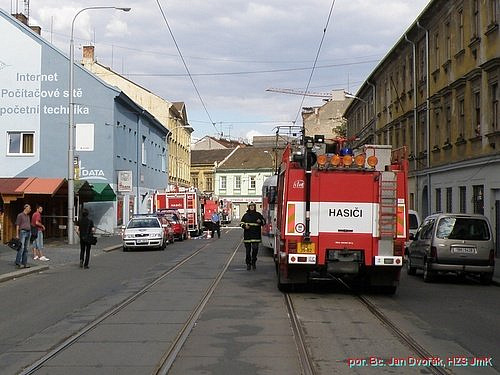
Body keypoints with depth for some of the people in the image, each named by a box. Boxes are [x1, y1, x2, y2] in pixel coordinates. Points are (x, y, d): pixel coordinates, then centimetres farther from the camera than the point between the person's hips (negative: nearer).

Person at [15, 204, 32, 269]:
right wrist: (17, 235, -12)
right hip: (22, 232, -7)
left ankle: (24, 263, 6)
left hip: (28, 232, 7)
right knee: (21, 247, -13)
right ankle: (18, 263, -12)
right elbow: (17, 225, -7)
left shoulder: (28, 216, 18)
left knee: (26, 248, 5)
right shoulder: (20, 215, -4)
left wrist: (30, 233, 15)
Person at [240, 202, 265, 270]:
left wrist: (260, 221, -9)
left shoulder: (258, 215, 8)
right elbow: (241, 223, 12)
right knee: (248, 250, 3)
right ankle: (248, 263, 13)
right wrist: (244, 226, -9)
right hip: (247, 236, 1)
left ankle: (253, 263, 8)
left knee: (255, 249, -8)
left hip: (256, 235, -1)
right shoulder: (246, 215, 9)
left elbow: (264, 222, 14)